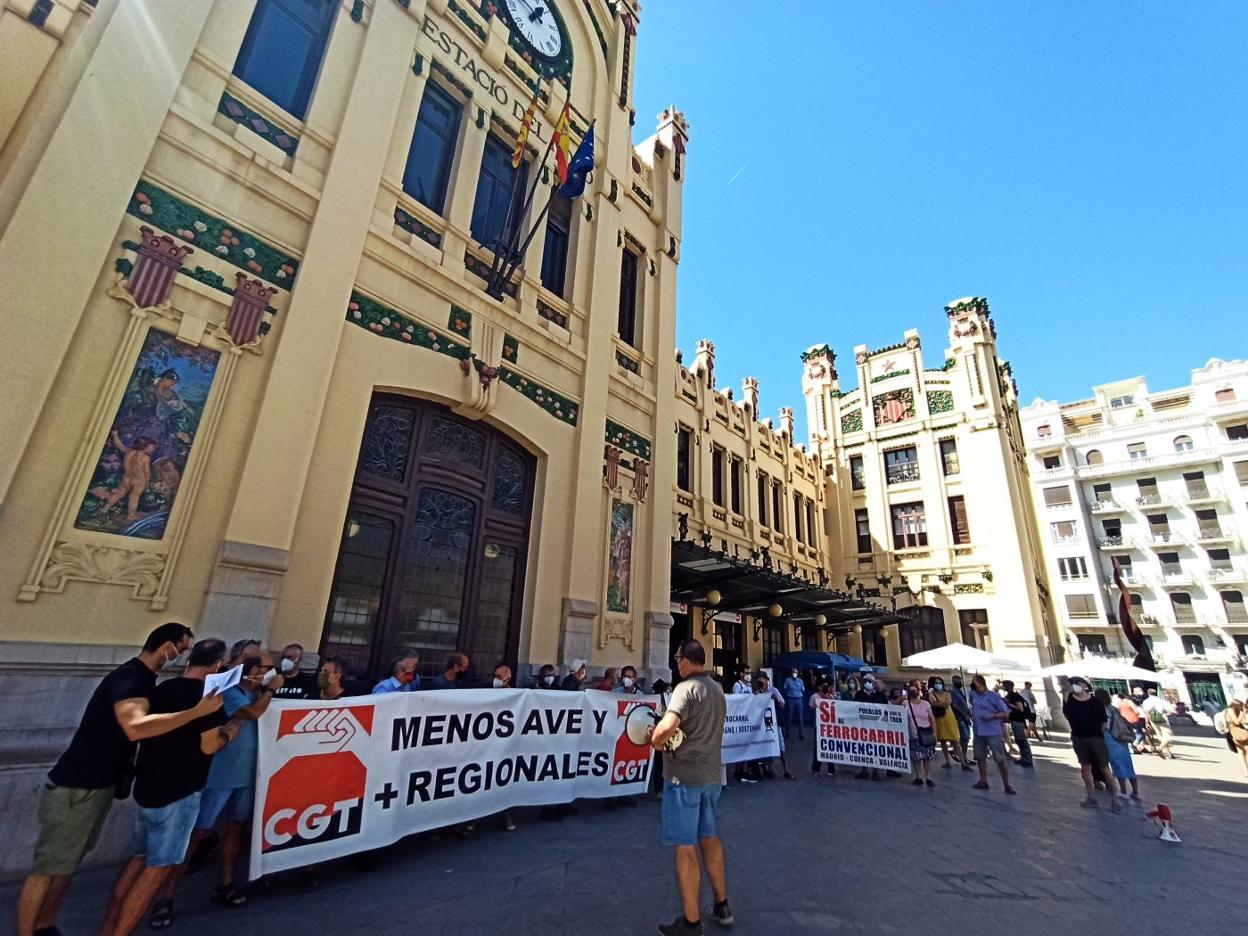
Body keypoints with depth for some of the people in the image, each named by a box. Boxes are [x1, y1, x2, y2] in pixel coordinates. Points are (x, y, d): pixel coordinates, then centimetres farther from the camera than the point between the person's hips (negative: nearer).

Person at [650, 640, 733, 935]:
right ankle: (722, 906, 37)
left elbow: (667, 725, -35)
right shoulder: (717, 689, 7)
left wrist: (655, 740, -14)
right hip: (712, 775, 8)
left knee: (685, 847, 6)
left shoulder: (687, 687, -20)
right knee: (709, 837, 24)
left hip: (685, 776, -8)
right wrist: (666, 737, 11)